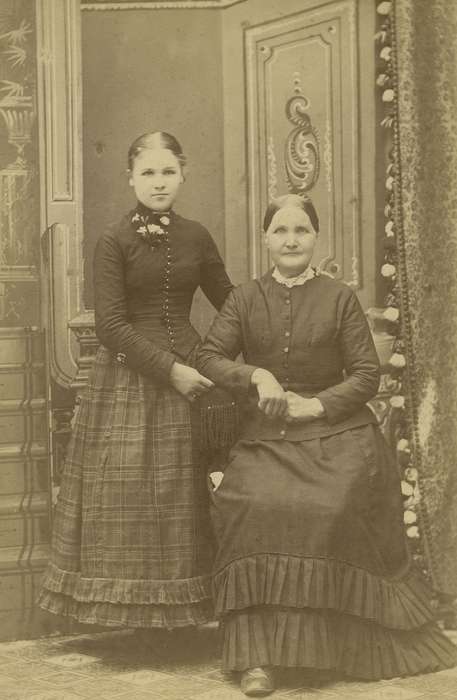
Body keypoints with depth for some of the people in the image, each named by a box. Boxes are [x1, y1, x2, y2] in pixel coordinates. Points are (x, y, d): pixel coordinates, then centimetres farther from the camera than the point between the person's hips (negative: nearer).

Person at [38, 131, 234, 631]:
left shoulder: (195, 238, 9)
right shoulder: (114, 243, -2)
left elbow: (231, 303, 17)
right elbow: (111, 325, -9)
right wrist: (170, 369, -15)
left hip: (187, 374, 3)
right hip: (127, 380, -3)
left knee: (182, 495, 4)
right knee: (127, 493, -2)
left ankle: (179, 614, 13)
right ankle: (132, 611, 7)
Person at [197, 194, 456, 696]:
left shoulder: (340, 299, 7)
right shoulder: (244, 299, 12)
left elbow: (367, 375, 3)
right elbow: (209, 358, 4)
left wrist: (317, 405, -10)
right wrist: (256, 377, -13)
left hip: (337, 433, -1)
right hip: (266, 438, 1)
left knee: (334, 510, -28)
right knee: (250, 507, -28)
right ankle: (257, 655, -22)